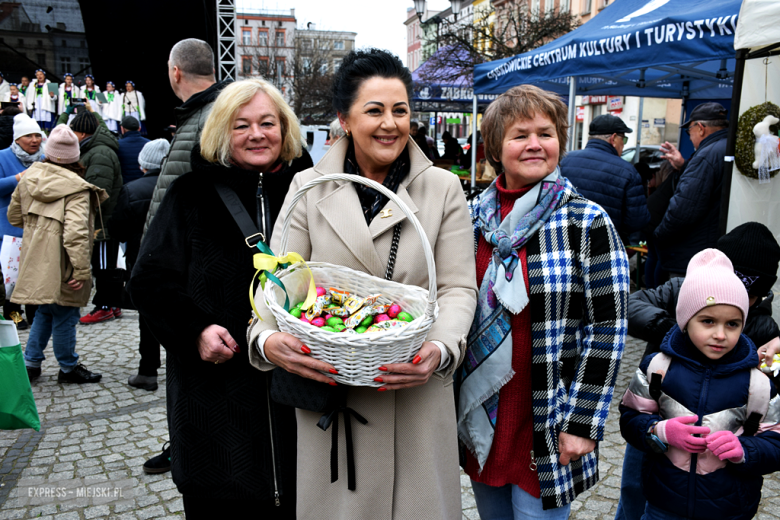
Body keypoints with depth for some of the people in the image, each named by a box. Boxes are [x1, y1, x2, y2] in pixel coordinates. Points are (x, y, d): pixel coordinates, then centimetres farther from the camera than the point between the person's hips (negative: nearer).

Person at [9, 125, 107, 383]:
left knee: (45, 312, 22)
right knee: (65, 316, 6)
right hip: (60, 267, -7)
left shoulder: (28, 178, 5)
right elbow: (76, 233, -25)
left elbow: (14, 216, 15)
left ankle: (30, 362, 27)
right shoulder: (76, 189, -18)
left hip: (35, 260, 7)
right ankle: (68, 368, 19)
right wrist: (81, 269, -23)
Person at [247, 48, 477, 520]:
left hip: (416, 392, 0)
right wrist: (267, 339, -20)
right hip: (326, 389, 1)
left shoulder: (444, 189, 1)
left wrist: (441, 350, -22)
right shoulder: (308, 188, 2)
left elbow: (458, 287, -3)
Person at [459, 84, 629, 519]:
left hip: (546, 426, -4)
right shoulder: (473, 216, 3)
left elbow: (607, 330, -11)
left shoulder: (587, 222, -10)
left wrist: (582, 424, -14)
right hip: (479, 416, 5)